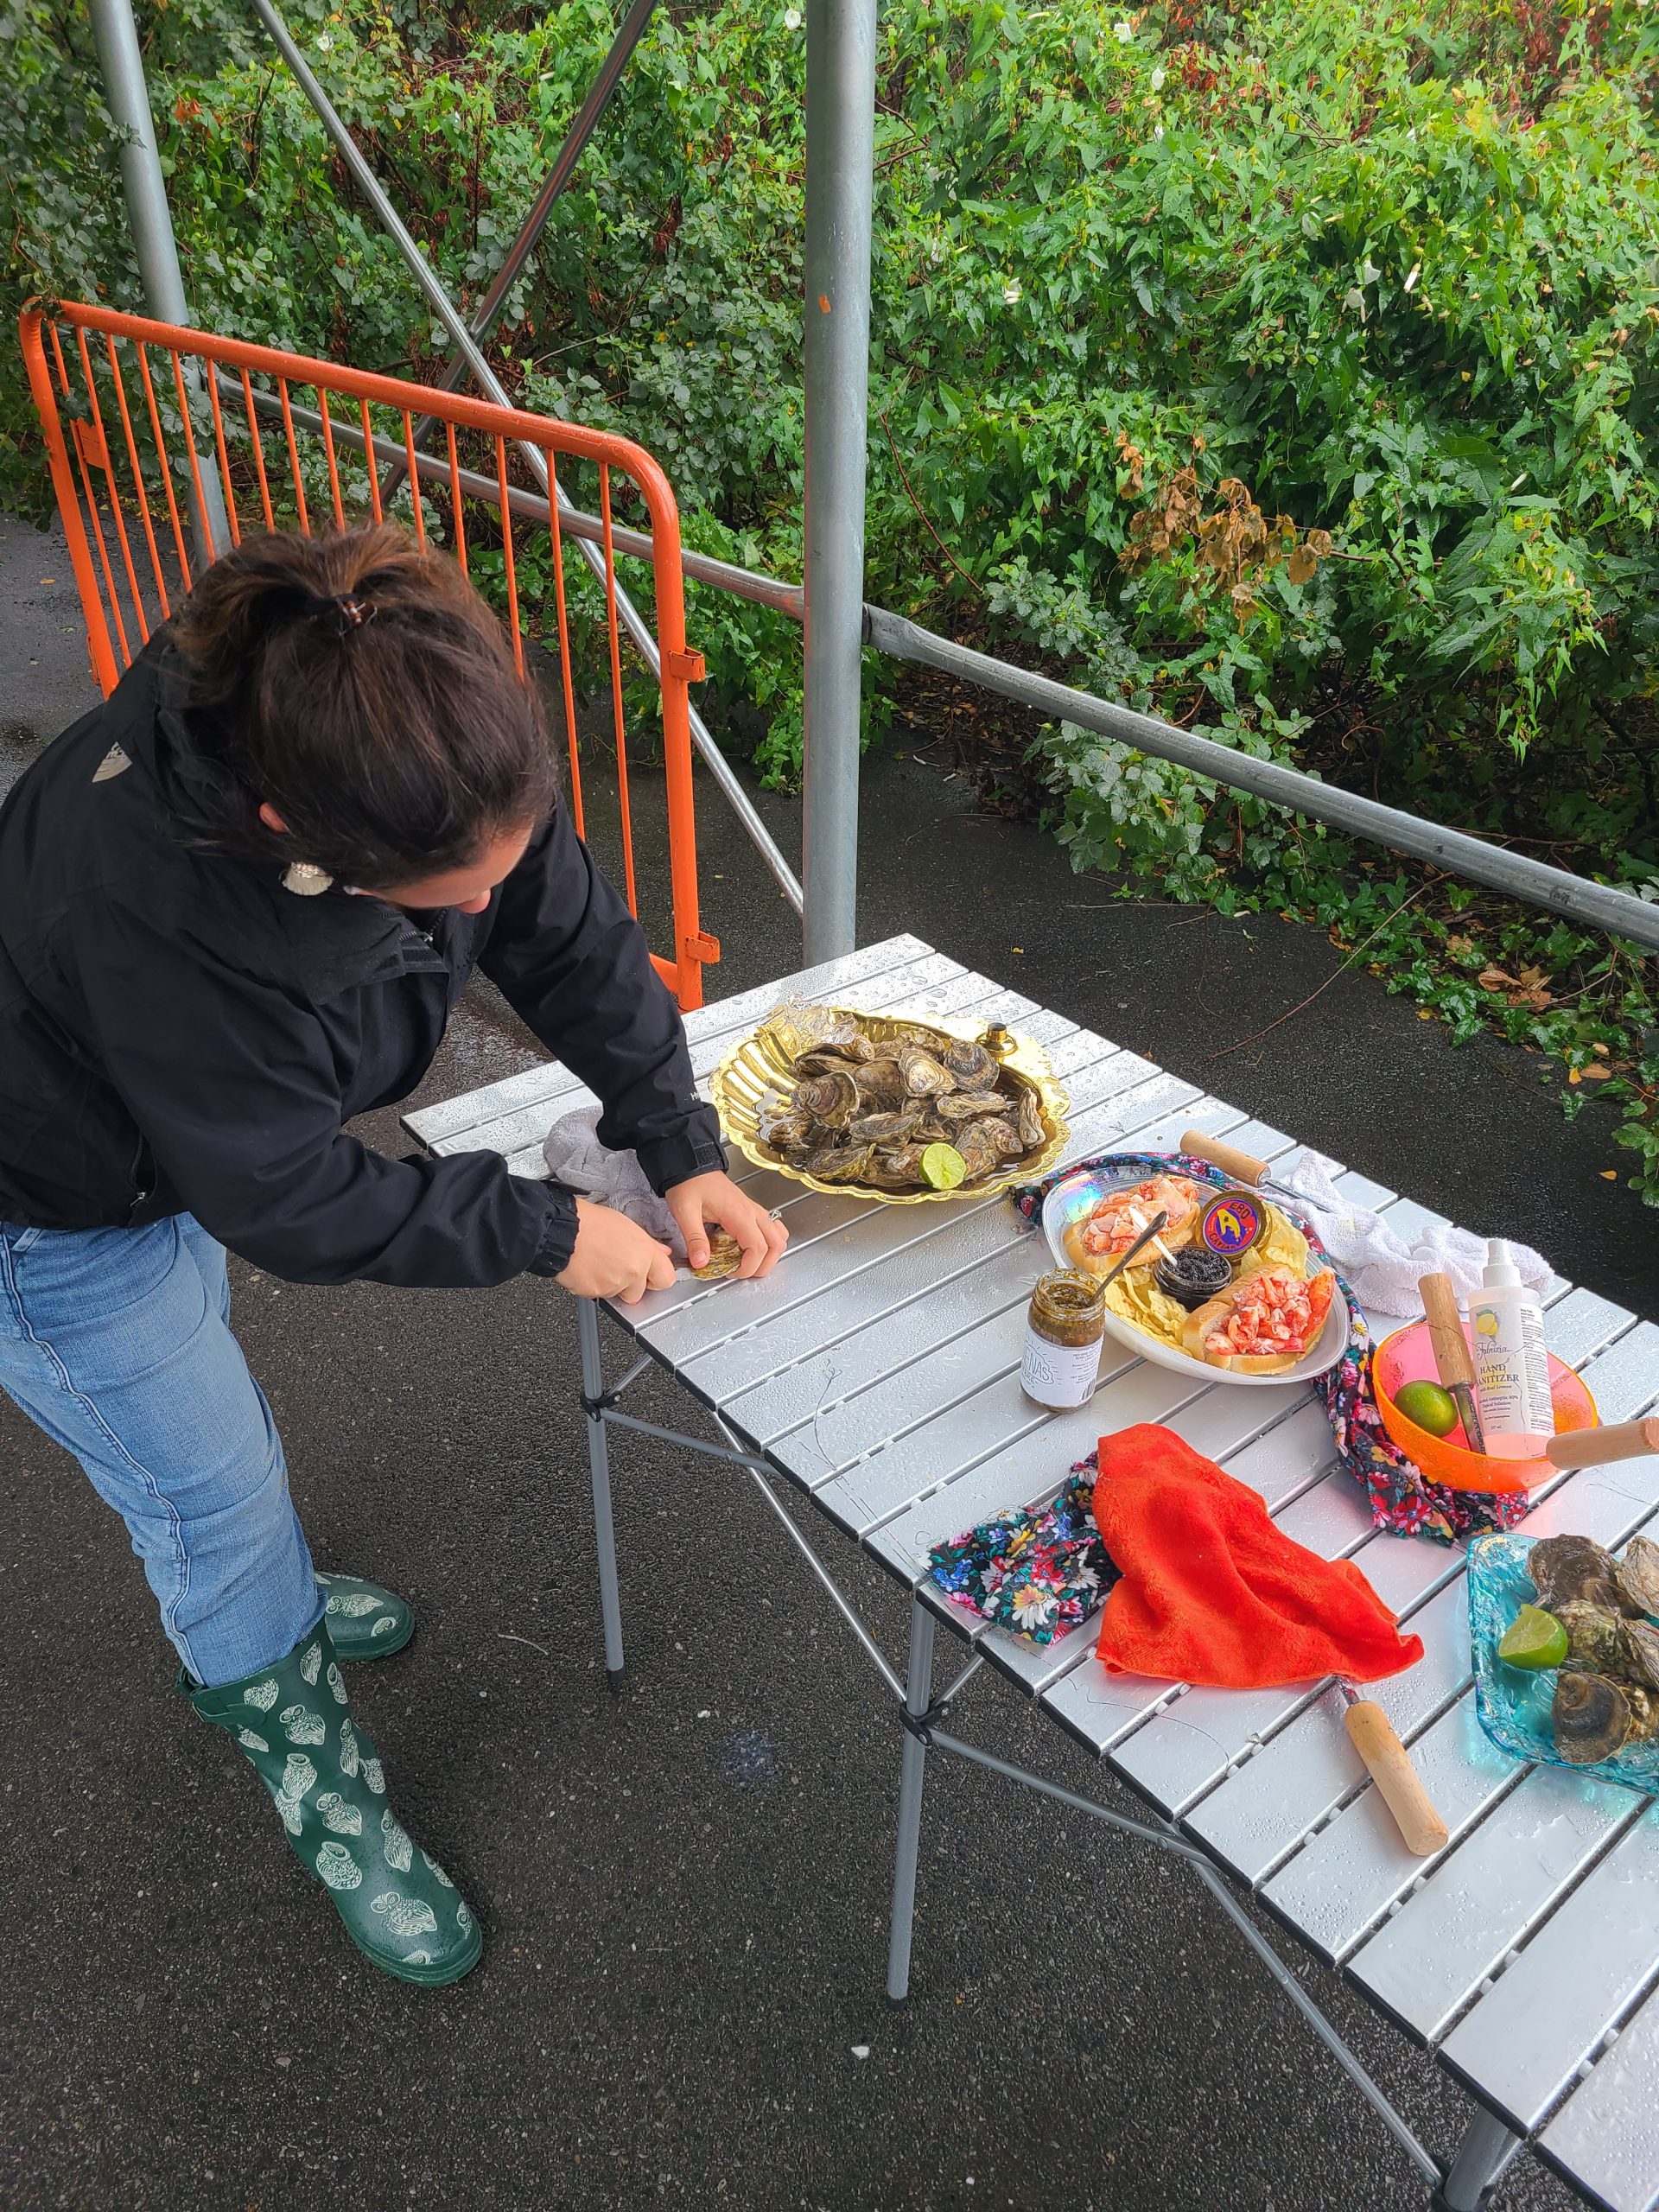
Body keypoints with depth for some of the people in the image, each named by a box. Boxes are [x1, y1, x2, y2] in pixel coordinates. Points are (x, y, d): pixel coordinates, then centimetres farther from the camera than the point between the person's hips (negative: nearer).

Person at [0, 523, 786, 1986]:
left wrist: (682, 1150, -16)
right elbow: (285, 1204, -32)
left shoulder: (443, 760, -26)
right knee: (214, 1490, 7)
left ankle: (244, 1613, 58)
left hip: (189, 1146, 7)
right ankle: (319, 1786, 31)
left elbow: (569, 936, -11)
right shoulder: (158, 903, -45)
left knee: (204, 1414, 30)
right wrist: (547, 1233, -26)